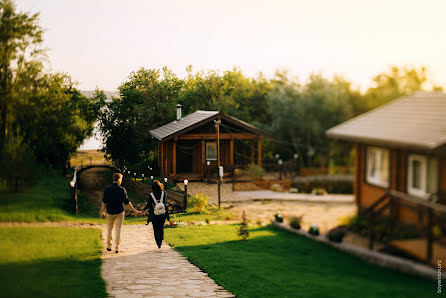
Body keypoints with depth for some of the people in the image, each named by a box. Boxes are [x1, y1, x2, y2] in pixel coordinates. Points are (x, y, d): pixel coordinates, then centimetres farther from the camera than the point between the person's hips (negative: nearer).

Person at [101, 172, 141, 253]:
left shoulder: (107, 189, -4)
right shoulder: (122, 190, -9)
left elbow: (104, 202, -4)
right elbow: (127, 202, -8)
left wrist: (102, 212, 6)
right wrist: (135, 211, 0)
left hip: (110, 212, 2)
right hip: (119, 212, -2)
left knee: (109, 229, 17)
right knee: (118, 230, 3)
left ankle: (109, 246, 24)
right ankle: (117, 248, 2)